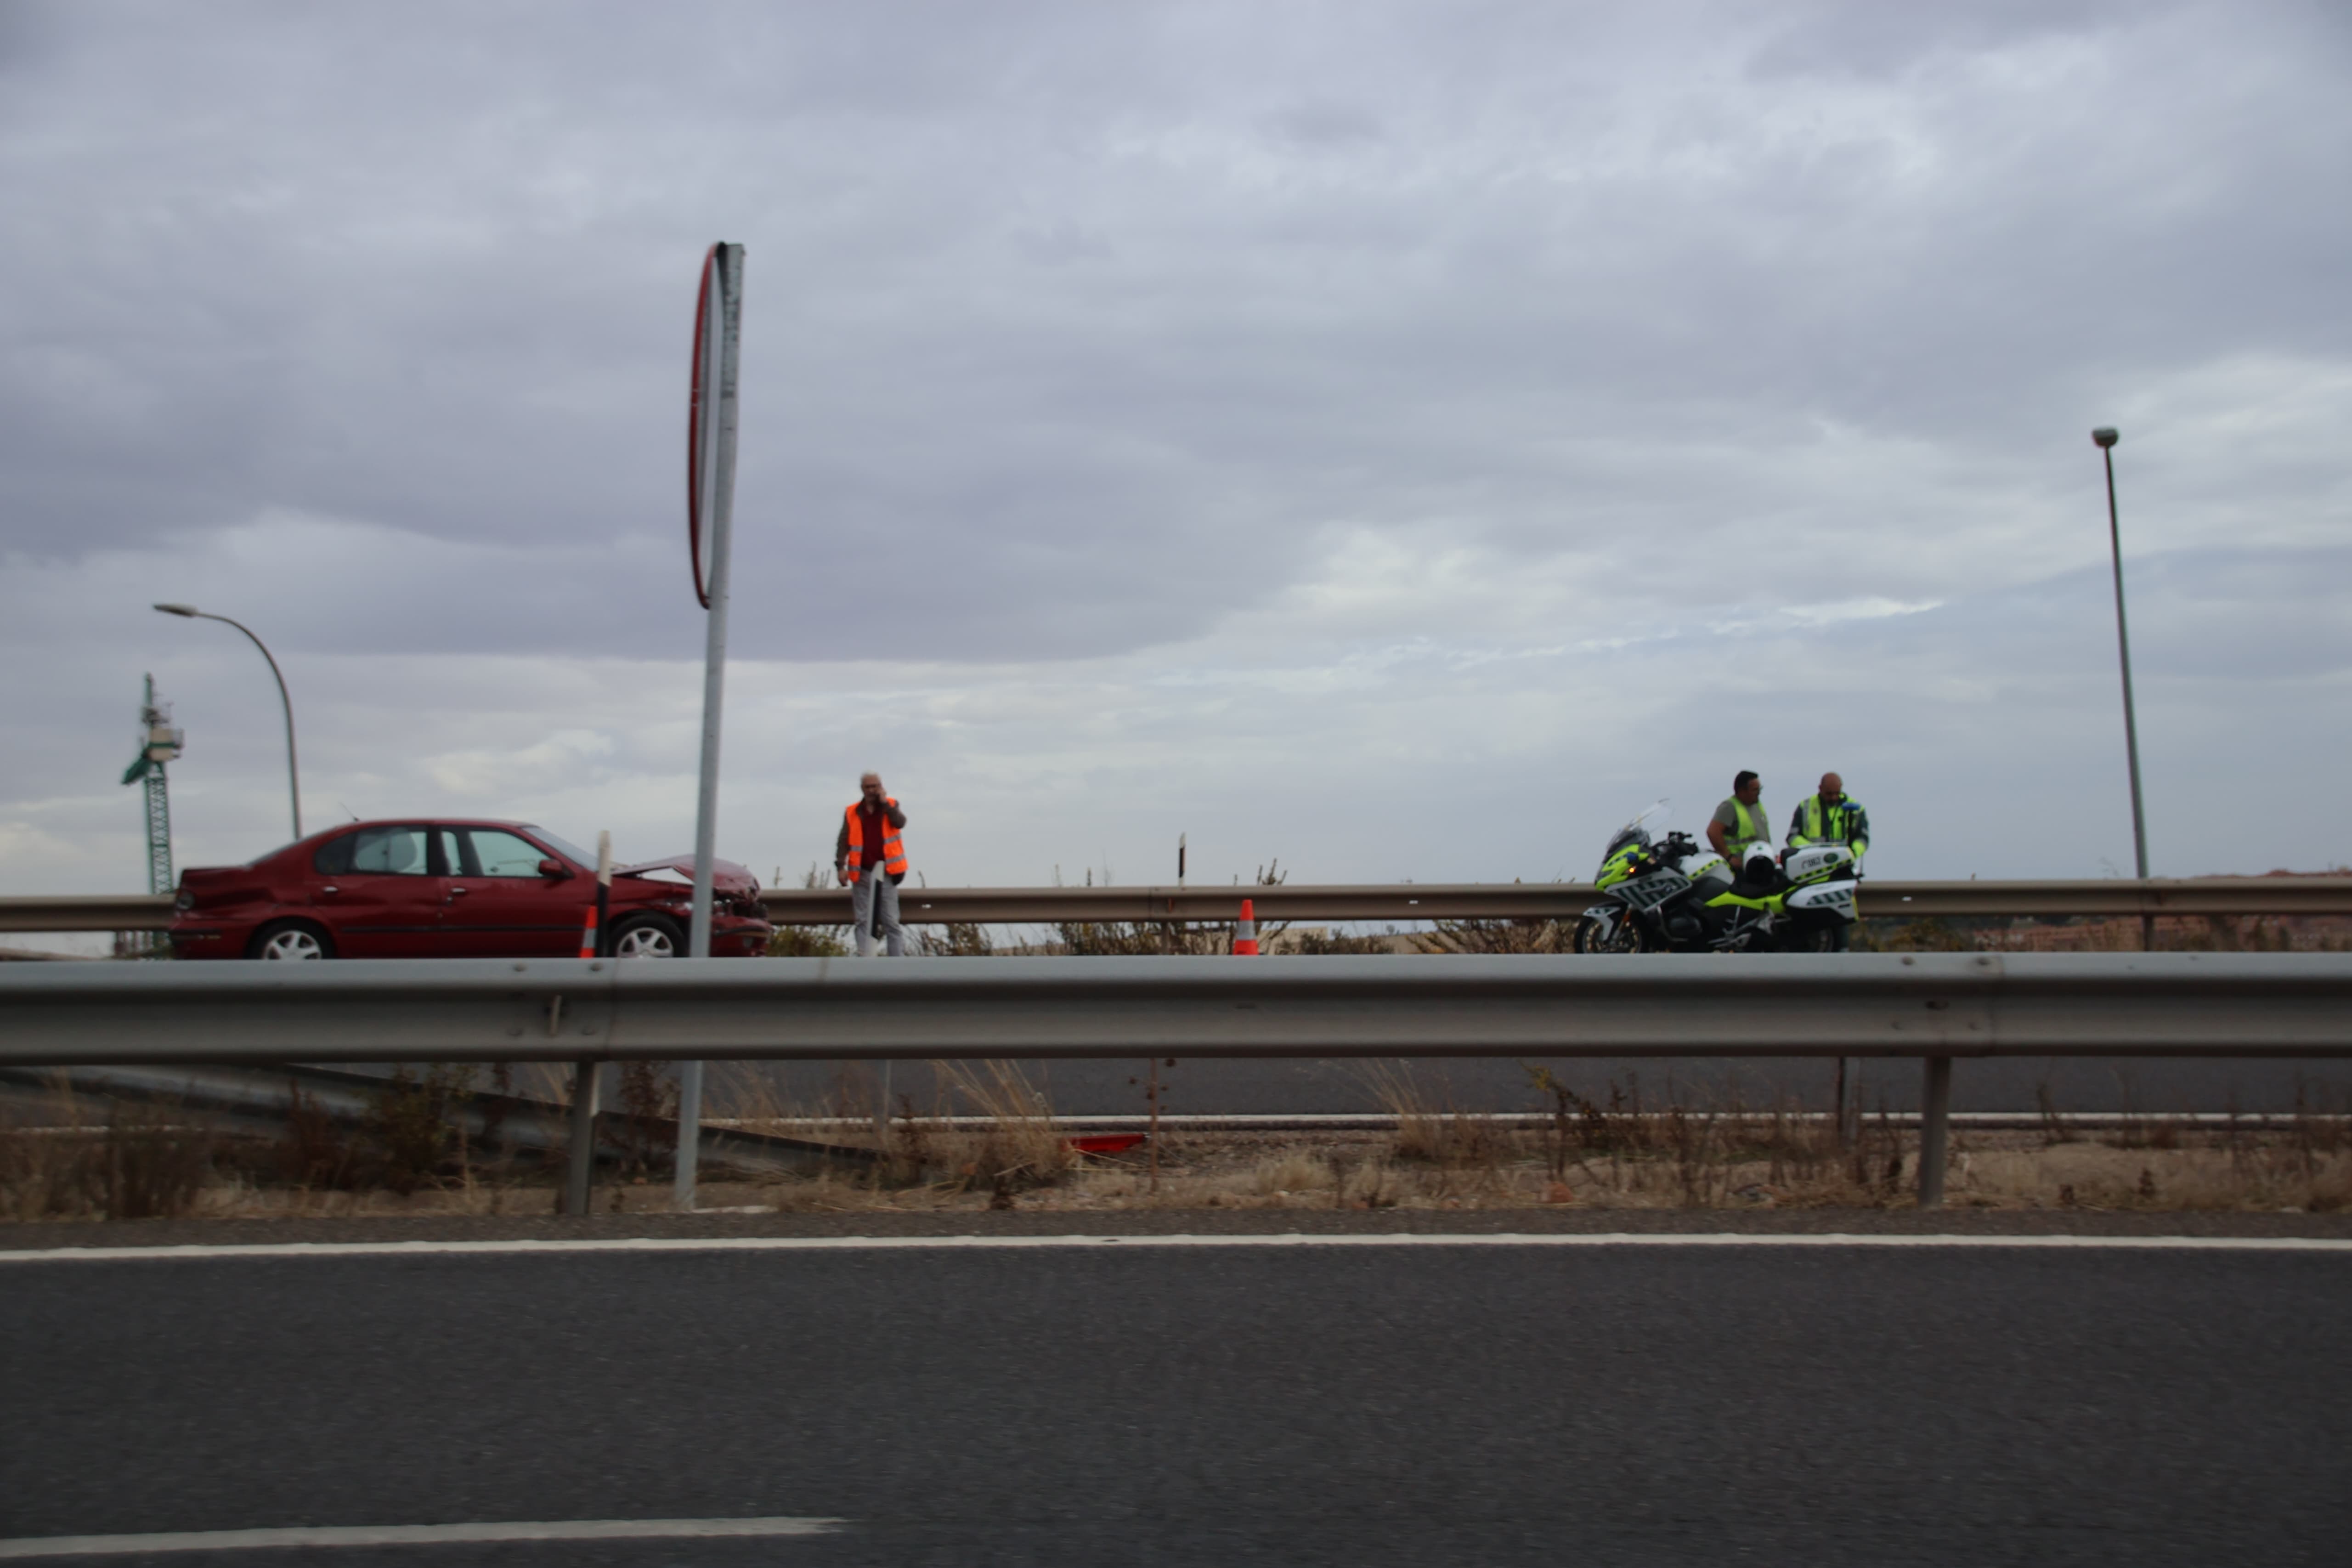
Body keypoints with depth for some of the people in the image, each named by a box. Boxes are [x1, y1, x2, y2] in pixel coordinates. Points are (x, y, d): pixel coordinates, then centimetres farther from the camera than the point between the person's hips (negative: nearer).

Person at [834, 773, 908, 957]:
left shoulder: (891, 806, 5)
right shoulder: (852, 812, 6)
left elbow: (901, 822, -15)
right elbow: (844, 841, 5)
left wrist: (885, 803, -14)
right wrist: (840, 866, -5)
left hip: (885, 872, -1)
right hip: (862, 873, 2)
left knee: (891, 921, 0)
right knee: (864, 921, 1)